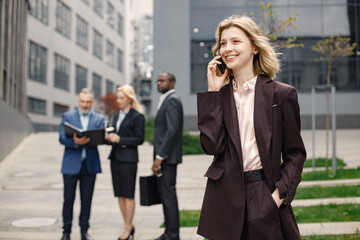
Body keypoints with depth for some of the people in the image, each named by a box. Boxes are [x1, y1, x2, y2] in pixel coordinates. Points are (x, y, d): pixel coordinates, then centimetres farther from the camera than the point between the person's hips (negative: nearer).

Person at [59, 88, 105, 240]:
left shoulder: (99, 119, 10)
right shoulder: (67, 116, 7)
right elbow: (62, 138, -4)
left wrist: (89, 139, -23)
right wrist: (75, 142, -24)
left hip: (90, 164, 1)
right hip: (71, 164, -1)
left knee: (87, 199, 5)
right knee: (68, 198, 2)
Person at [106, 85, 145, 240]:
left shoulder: (137, 116, -6)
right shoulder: (117, 115, 16)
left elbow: (139, 139, -11)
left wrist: (120, 139, -17)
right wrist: (109, 138, -2)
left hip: (128, 158, -7)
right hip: (115, 157, 8)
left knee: (128, 194, -3)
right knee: (119, 194, 9)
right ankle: (129, 226, 19)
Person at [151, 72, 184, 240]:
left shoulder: (172, 100, -12)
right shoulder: (167, 100, 19)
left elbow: (172, 130, -22)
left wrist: (159, 157, -22)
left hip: (167, 157, -10)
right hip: (164, 156, 10)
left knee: (168, 195, -5)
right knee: (165, 194, 14)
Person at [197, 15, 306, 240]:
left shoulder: (282, 93, -1)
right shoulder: (219, 95, 6)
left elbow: (295, 153, 3)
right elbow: (212, 146, -9)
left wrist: (280, 192, -11)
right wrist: (213, 92, -7)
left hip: (265, 198, -2)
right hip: (224, 197, 2)